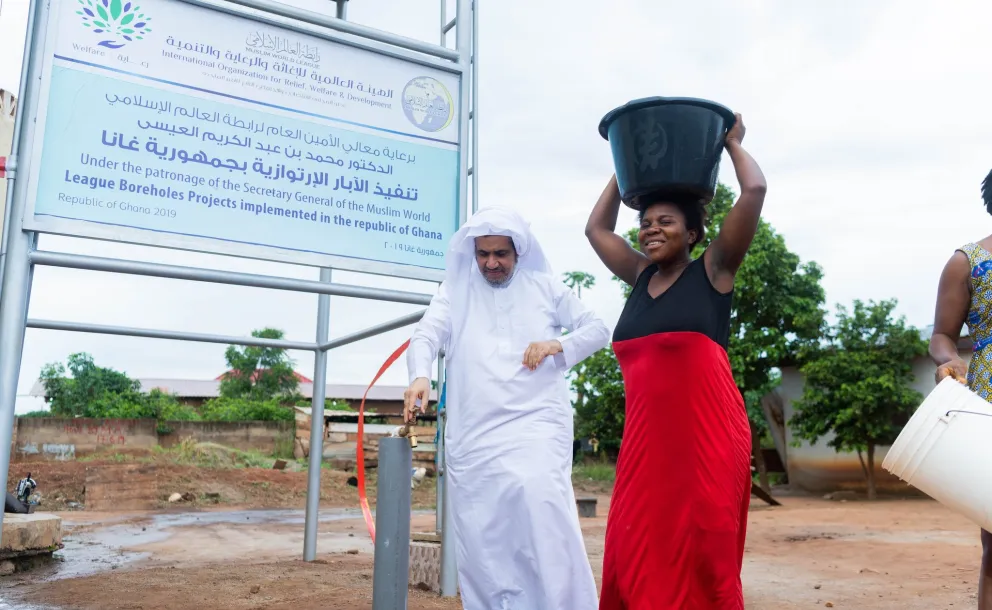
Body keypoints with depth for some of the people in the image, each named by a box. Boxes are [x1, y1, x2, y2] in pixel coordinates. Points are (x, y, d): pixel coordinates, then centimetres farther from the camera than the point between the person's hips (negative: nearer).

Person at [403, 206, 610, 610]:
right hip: (473, 430, 2)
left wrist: (558, 343, -8)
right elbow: (426, 335, -1)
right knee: (479, 534, 3)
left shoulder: (545, 287, 13)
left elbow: (597, 330, 13)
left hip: (535, 421, -2)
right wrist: (420, 375, -22)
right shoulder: (456, 289, 13)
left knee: (539, 500, -24)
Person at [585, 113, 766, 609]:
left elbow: (755, 190, -6)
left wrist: (732, 144, 10)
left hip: (706, 436, -4)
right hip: (646, 438, 5)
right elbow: (596, 228, 26)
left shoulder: (712, 271, 1)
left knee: (702, 557, 0)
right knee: (638, 555, 3)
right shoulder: (642, 277, 14)